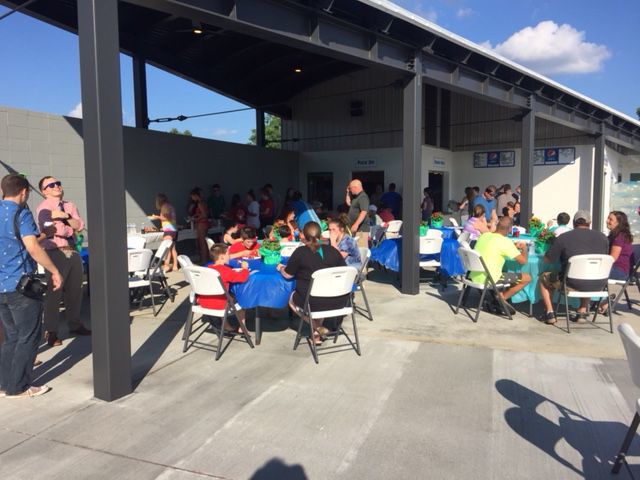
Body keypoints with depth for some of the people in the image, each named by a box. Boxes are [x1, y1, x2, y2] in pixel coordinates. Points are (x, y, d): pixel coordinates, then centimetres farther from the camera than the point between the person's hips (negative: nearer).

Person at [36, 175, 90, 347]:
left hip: (73, 251, 7)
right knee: (54, 292, -2)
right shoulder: (44, 208, -7)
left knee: (75, 290, 14)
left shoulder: (70, 206, 15)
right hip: (56, 253, -7)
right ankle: (51, 332, 8)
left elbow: (80, 226, 1)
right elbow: (59, 230, -18)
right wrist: (72, 228, 0)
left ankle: (75, 324, 28)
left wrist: (65, 216, -12)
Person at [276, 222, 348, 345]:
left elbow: (288, 275, 4)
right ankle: (317, 330, 28)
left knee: (293, 299, 27)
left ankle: (317, 328, 16)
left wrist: (280, 268, 26)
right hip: (339, 302, 4)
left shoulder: (300, 252, -6)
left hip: (314, 302, -4)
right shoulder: (332, 250, 3)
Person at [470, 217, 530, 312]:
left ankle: (498, 295, 16)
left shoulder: (484, 235, 6)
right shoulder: (505, 242, -13)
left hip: (474, 277, 8)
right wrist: (524, 249, 14)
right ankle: (502, 299, 5)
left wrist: (513, 246, 25)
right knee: (527, 278, 4)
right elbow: (523, 261, -6)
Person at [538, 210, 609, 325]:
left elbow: (546, 260, 2)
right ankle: (582, 312, 31)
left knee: (543, 278, 22)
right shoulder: (602, 237, 7)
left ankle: (550, 313, 16)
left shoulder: (564, 237, -5)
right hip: (597, 285, 4)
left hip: (572, 284, -4)